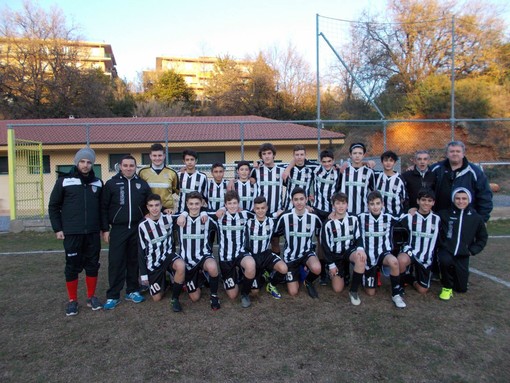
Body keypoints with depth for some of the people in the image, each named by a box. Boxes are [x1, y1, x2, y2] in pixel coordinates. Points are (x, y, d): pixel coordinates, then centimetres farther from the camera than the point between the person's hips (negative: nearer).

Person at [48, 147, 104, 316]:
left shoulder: (98, 183, 7)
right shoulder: (64, 181, -2)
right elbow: (53, 206, 1)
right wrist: (57, 228, -2)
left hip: (93, 233, 3)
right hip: (72, 233, -3)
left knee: (93, 265, 9)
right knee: (72, 267, 5)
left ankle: (91, 297, 24)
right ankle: (72, 300, 19)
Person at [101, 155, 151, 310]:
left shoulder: (142, 184, 7)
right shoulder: (111, 184, 1)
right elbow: (104, 208, 1)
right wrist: (105, 229, -3)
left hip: (137, 229, 2)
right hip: (118, 229, -2)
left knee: (134, 261, 9)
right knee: (116, 262, -2)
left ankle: (132, 291, 21)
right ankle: (113, 296, 6)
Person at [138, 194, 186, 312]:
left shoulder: (169, 219, -8)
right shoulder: (143, 226, -10)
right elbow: (142, 251, -4)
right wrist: (143, 274, -2)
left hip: (167, 255, 0)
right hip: (153, 263, 0)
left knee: (181, 266, -36)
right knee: (157, 298, 3)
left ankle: (175, 298, -14)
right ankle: (163, 282, 37)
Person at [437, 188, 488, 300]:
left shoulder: (476, 218, 2)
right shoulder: (444, 214, -4)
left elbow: (482, 238, 12)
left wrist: (472, 251, 1)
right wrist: (441, 245, -7)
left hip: (462, 256, 2)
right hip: (446, 251, -2)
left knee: (461, 288, 3)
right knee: (445, 260, -38)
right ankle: (447, 287, -10)